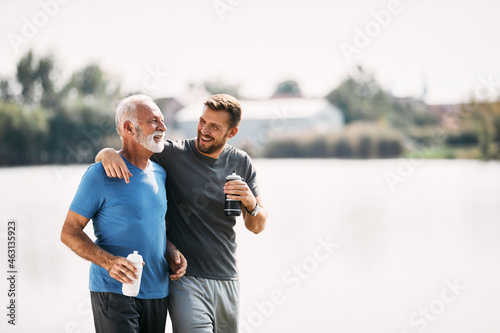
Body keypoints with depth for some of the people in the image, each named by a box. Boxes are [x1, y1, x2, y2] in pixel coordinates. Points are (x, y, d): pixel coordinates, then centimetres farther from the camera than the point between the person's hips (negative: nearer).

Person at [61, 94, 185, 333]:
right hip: (114, 292, -6)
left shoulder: (160, 174, 12)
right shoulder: (100, 175, -8)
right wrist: (109, 262, -22)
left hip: (157, 293, 6)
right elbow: (69, 232, -8)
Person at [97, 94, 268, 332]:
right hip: (185, 279, -4)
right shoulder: (172, 154, -6)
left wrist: (251, 203, -14)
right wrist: (107, 153, -27)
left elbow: (257, 227, 9)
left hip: (227, 279, 5)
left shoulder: (241, 163, 6)